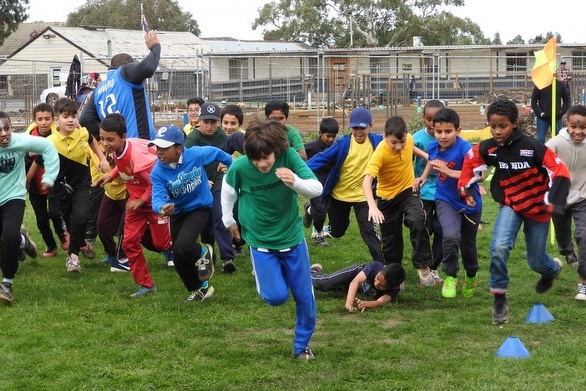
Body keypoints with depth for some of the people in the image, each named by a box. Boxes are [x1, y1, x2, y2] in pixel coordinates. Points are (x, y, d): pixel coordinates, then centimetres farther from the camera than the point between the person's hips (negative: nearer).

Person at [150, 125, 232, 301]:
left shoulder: (196, 155, -24)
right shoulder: (158, 172, -21)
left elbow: (216, 153, -3)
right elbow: (157, 198, -32)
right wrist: (162, 208, -57)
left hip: (200, 207, -3)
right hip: (178, 213, 3)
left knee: (182, 246, -27)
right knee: (180, 259, 9)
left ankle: (203, 254, 8)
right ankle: (201, 288, 36)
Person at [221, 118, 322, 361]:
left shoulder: (289, 157, -21)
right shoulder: (239, 167, -21)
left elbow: (317, 189, -20)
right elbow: (228, 192, 1)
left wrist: (296, 182, -40)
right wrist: (228, 220, 13)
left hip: (293, 237, 1)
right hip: (261, 242, -1)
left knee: (305, 297, 6)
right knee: (276, 297, -9)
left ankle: (302, 344, 29)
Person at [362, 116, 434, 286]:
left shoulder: (409, 139, -16)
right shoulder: (380, 153, -30)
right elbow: (367, 180, -41)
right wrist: (372, 206, -54)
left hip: (408, 191, 2)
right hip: (387, 197, -2)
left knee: (417, 223, -26)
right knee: (390, 240, 8)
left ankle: (423, 267, -15)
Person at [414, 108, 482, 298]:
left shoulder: (465, 148, -26)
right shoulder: (432, 147, -9)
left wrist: (449, 172, -40)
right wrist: (424, 176, 9)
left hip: (469, 202, -2)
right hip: (446, 201, 2)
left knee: (468, 245, 16)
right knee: (451, 235, -27)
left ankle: (471, 278, 46)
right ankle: (450, 277, -6)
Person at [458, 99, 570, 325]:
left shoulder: (533, 148, -26)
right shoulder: (487, 149, -14)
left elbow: (560, 172, -21)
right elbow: (471, 161, 7)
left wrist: (553, 201, -27)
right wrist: (466, 188, 0)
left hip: (537, 209, -2)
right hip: (511, 206, 2)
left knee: (536, 262, 12)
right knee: (499, 248, -24)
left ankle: (553, 269, 52)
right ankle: (499, 300, -7)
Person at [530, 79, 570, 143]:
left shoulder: (560, 85, 3)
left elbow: (566, 100, 12)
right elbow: (533, 101, 0)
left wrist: (562, 112, -2)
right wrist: (540, 113, -11)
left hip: (557, 117, 2)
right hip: (543, 118, -2)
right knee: (540, 139, -2)